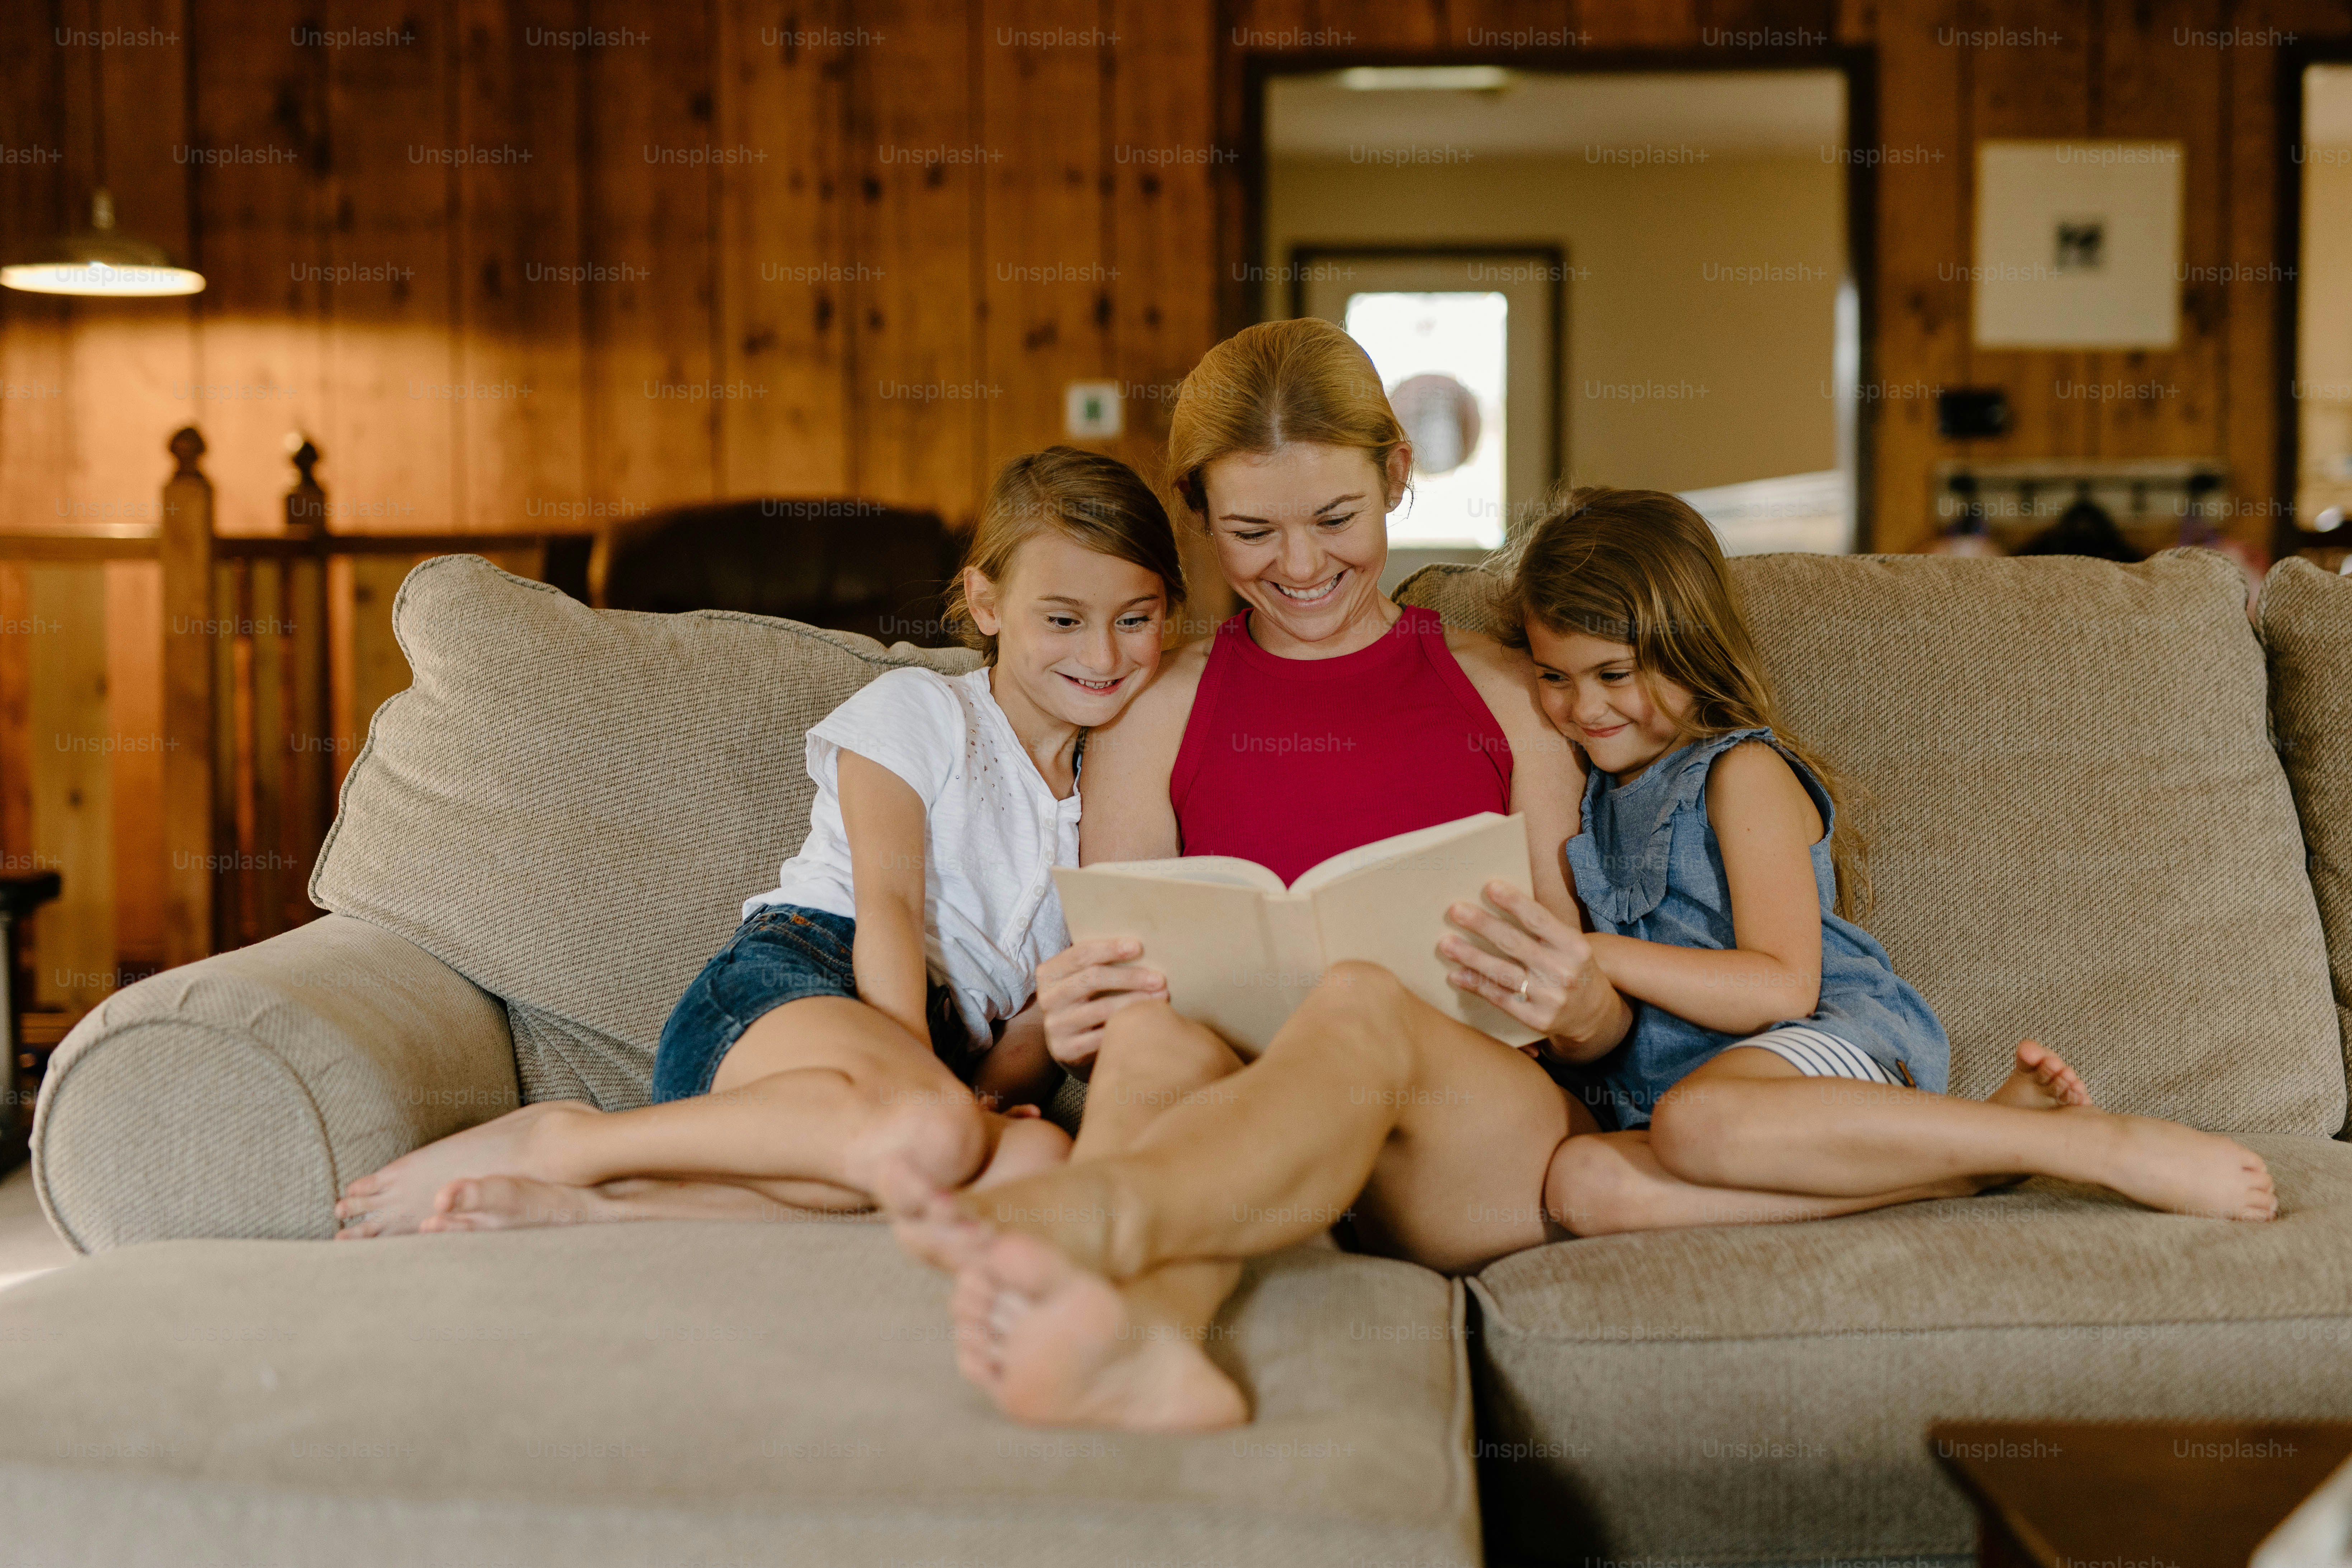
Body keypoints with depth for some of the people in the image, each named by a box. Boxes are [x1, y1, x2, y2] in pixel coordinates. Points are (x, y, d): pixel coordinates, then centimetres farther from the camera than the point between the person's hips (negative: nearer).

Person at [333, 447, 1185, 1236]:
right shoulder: (917, 710, 9)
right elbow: (889, 901, -6)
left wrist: (993, 1090, -9)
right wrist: (926, 1092, -22)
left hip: (943, 1051, 5)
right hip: (791, 976, -5)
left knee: (1040, 1160, -34)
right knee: (926, 1131, -41)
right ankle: (562, 1141, -23)